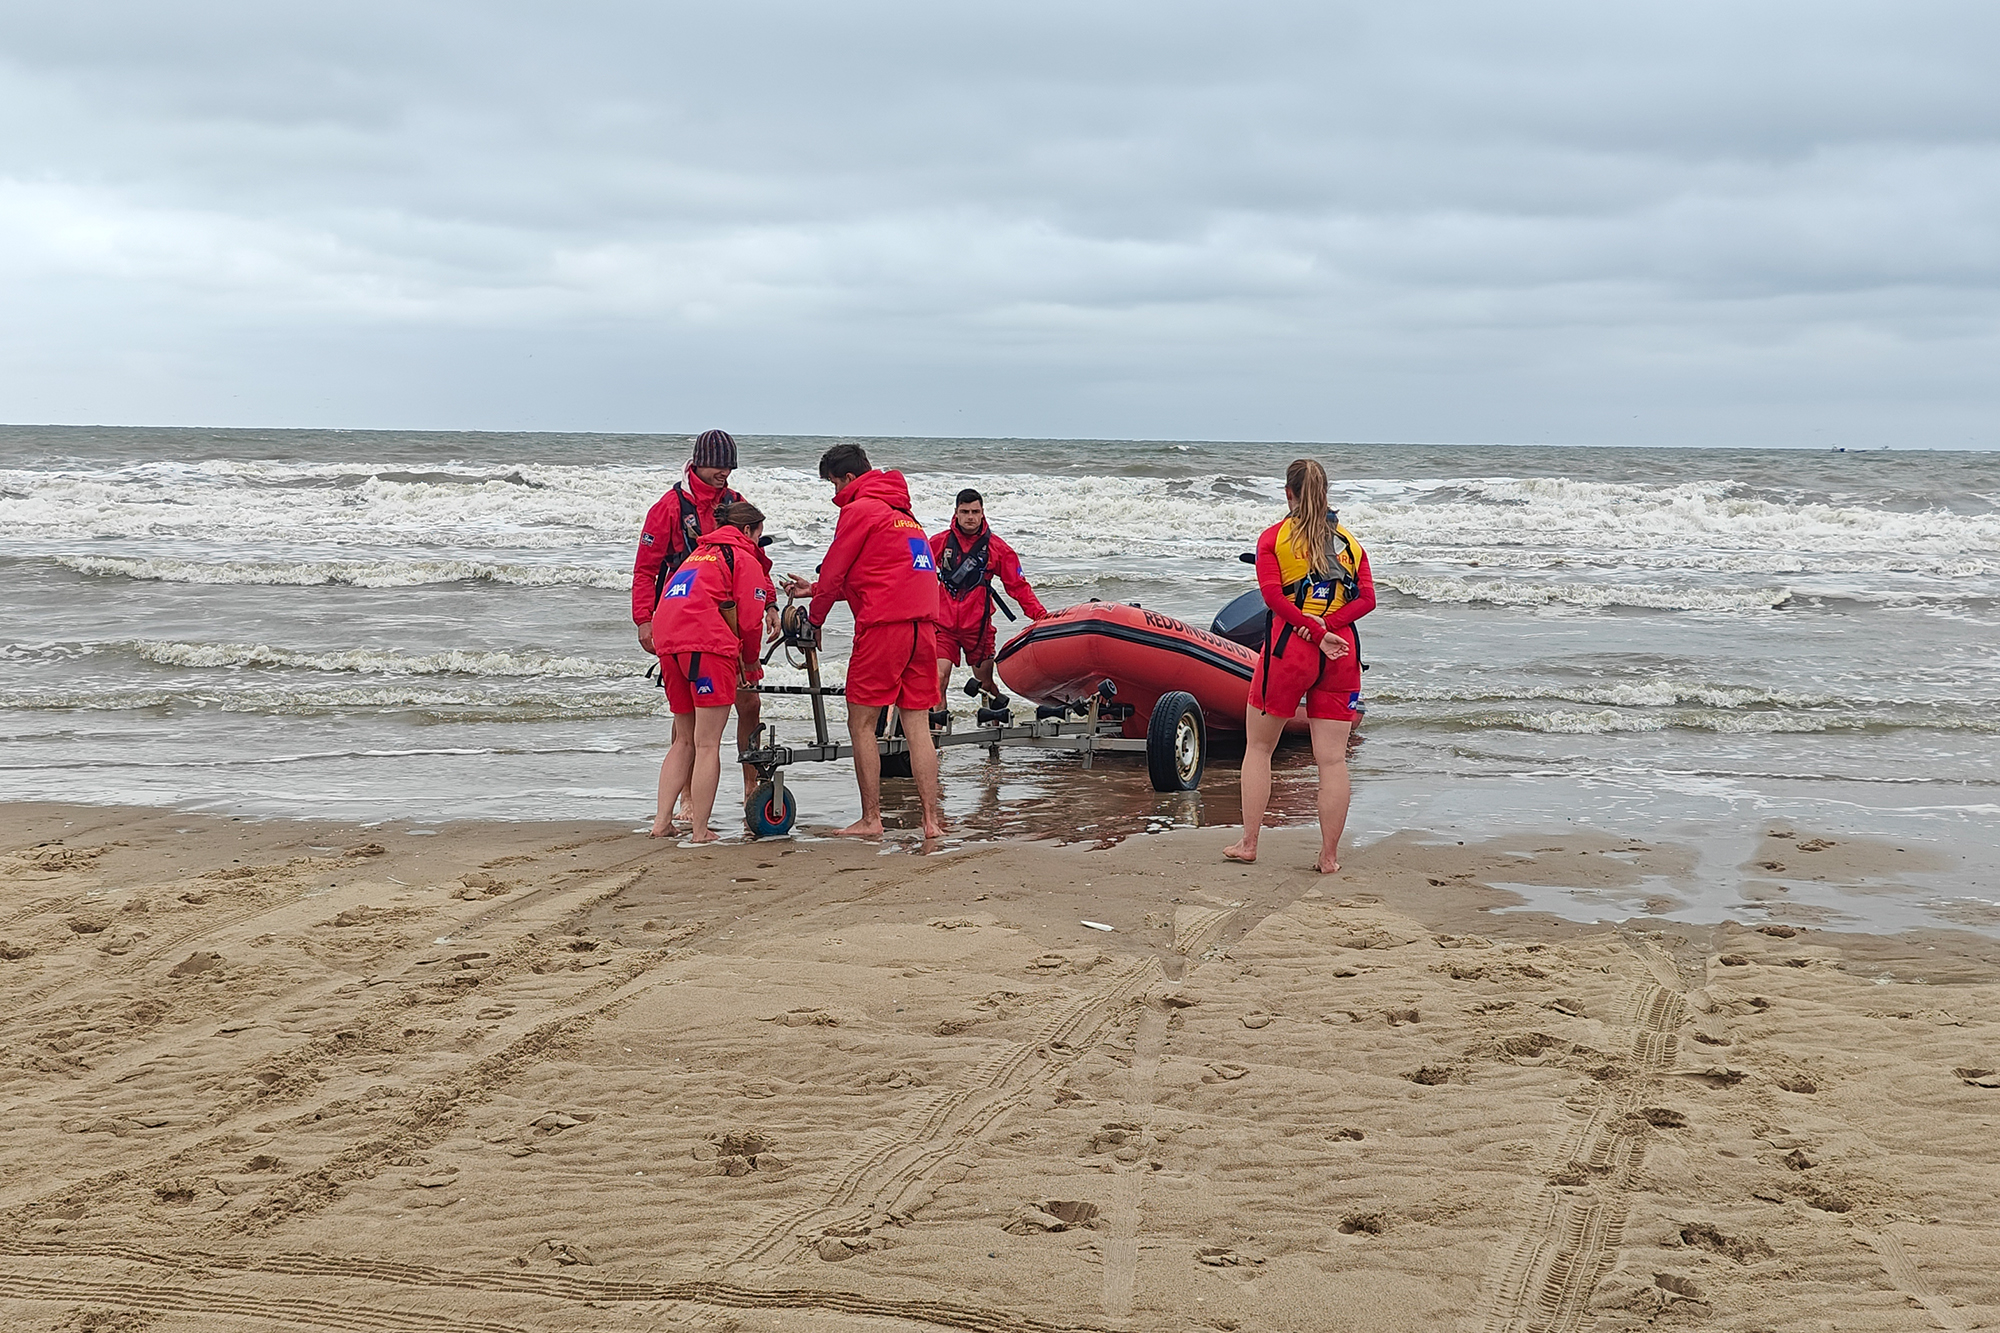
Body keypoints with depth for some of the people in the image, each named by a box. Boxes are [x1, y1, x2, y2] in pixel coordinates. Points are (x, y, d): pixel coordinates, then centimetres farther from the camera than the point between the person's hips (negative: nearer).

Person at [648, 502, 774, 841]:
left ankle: (661, 822, 11)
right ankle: (700, 831, -5)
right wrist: (750, 661, 17)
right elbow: (749, 619, 0)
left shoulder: (698, 553, 30)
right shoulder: (745, 558, 6)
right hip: (707, 646, -7)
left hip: (668, 642, 7)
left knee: (684, 740, 18)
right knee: (707, 745, -4)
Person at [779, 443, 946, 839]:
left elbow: (835, 571, 0)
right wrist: (815, 590, 34)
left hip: (883, 627, -8)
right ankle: (931, 819, 4)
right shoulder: (902, 513, 24)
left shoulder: (859, 510, -3)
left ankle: (871, 820, 0)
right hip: (923, 625, 8)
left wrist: (814, 619, 15)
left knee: (861, 724, 1)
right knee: (916, 725, 8)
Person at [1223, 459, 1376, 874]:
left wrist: (1317, 634, -13)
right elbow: (1367, 598, 0)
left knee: (1258, 747, 13)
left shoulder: (1273, 537, 3)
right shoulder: (1349, 542, 12)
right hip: (1342, 651, 2)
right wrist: (1328, 624, -9)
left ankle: (1248, 843, 12)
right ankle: (1329, 855, 2)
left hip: (1288, 648, -2)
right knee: (1332, 758, 1)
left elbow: (1273, 594, -11)